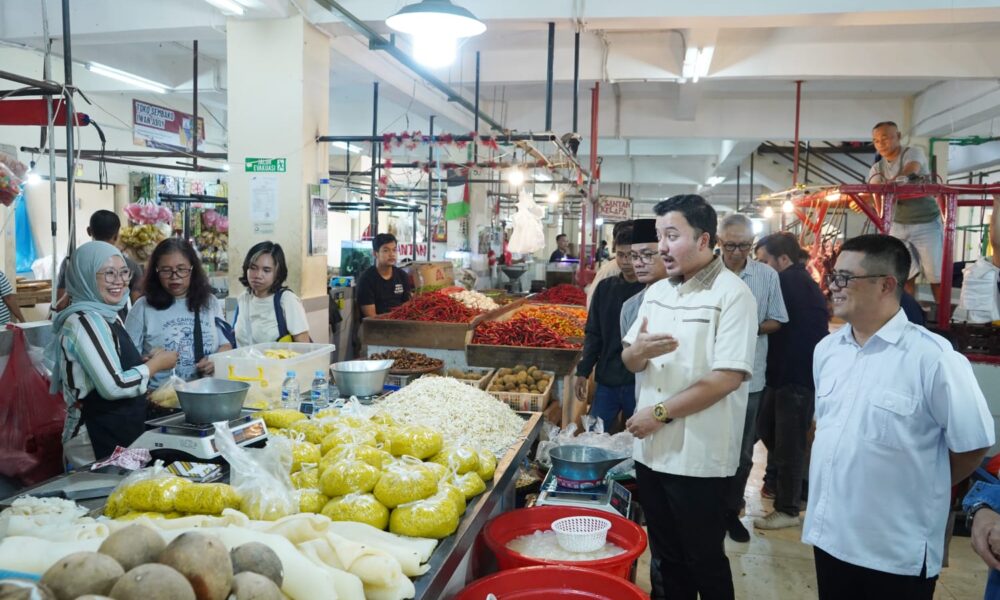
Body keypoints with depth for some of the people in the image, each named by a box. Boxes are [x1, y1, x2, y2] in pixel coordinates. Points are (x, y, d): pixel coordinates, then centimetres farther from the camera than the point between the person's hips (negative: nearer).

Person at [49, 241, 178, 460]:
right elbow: (114, 387, -27)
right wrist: (156, 363, -13)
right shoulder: (84, 322, -19)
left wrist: (146, 359, 3)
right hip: (101, 441, -9)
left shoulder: (108, 315, 9)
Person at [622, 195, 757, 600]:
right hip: (650, 448, 7)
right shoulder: (656, 292, 9)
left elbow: (727, 378, -20)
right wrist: (638, 351, -13)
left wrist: (661, 412, -16)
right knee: (667, 556, 19)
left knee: (704, 561, 10)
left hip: (699, 456, -6)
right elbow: (629, 362, 11)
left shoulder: (732, 294, -12)